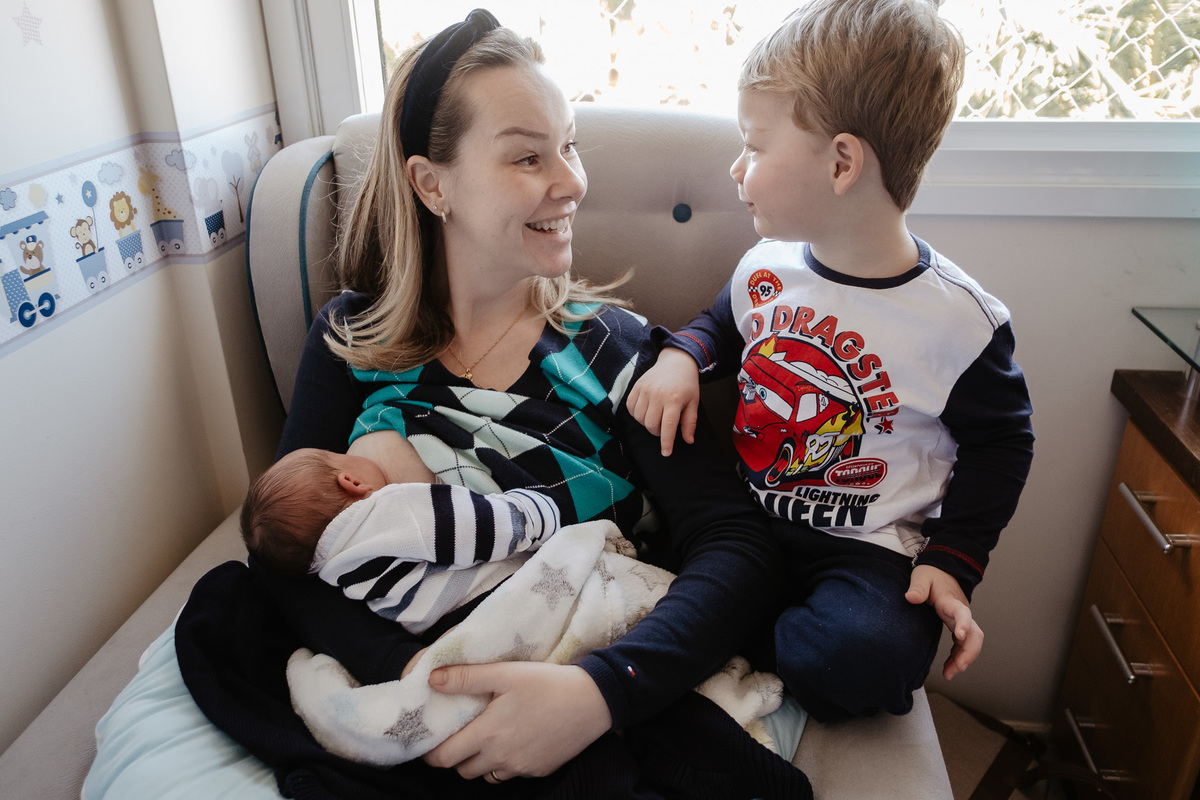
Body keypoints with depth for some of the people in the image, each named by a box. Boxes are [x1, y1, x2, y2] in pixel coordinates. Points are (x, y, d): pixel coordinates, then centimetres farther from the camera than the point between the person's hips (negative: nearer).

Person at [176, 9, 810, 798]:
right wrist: (415, 672, -26)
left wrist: (599, 689, -30)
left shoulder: (611, 345, -3)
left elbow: (738, 545, -12)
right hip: (404, 680, 2)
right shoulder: (351, 340, 2)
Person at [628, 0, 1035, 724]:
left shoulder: (960, 319, -13)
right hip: (741, 520, 5)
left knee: (868, 651, -32)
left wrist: (952, 564, -8)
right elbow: (722, 325, 21)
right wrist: (682, 357, -3)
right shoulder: (765, 268, 0)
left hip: (867, 551, -4)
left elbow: (998, 444, 0)